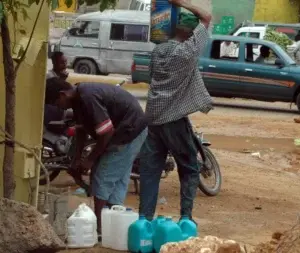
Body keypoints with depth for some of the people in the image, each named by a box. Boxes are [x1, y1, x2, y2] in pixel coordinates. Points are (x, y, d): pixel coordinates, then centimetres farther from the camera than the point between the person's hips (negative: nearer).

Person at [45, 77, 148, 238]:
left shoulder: (88, 97, -26)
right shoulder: (79, 97, 4)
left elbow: (107, 132, -25)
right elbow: (82, 129, 15)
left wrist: (91, 159, -14)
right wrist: (77, 159, 11)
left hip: (130, 131, -10)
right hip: (126, 131, 10)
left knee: (102, 178, -6)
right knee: (117, 179, 13)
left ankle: (99, 227, -1)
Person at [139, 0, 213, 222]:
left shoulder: (158, 50, 7)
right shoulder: (188, 51, -12)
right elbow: (207, 18, -5)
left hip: (153, 116, 6)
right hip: (175, 119, -6)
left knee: (150, 170, 6)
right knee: (190, 169, 7)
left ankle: (144, 218, 4)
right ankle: (185, 217, 2)